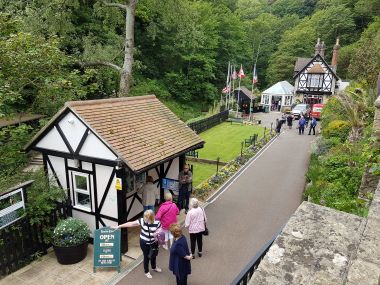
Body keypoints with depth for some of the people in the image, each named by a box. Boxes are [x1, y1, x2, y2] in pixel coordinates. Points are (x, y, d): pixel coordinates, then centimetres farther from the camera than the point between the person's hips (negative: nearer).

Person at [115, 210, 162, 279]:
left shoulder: (157, 223, -19)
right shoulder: (142, 221, -19)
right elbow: (131, 224, -15)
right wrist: (119, 226, -14)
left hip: (153, 243, 1)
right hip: (144, 243, -1)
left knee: (154, 255, 22)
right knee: (146, 256, 13)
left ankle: (154, 267, 54)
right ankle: (146, 271, 41)